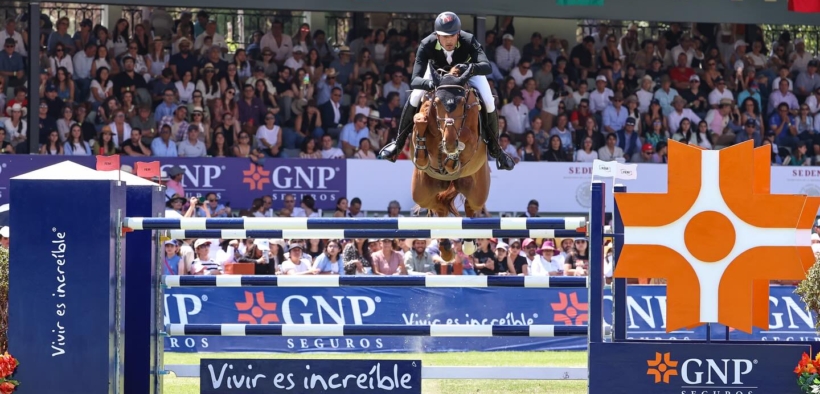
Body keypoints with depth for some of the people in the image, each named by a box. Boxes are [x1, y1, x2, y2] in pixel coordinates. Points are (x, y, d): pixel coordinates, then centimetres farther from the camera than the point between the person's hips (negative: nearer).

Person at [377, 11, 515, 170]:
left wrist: (471, 68, -74)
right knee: (414, 99, -20)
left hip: (469, 70, 0)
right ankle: (398, 143, 3)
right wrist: (429, 84, -66)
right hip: (437, 72, 1)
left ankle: (494, 148, 5)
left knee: (489, 104, -19)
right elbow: (414, 80, -43)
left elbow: (487, 67, -53)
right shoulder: (427, 45, -39)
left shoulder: (469, 41, -40)